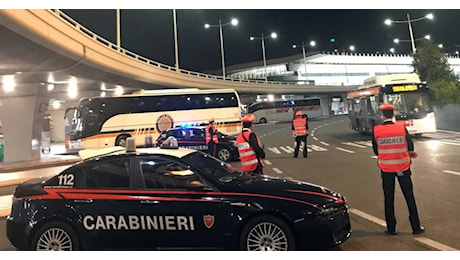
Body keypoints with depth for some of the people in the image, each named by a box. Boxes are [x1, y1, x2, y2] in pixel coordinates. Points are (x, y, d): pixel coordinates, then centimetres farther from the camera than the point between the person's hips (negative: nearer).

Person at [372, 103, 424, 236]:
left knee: (389, 198, 11)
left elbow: (376, 151, -1)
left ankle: (391, 229, 18)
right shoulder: (402, 128, -9)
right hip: (403, 167, 0)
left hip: (386, 168, 0)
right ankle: (416, 227, 21)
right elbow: (410, 148, -2)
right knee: (409, 197, 12)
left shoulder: (376, 130, -10)